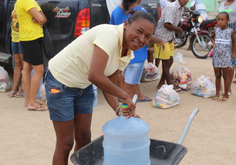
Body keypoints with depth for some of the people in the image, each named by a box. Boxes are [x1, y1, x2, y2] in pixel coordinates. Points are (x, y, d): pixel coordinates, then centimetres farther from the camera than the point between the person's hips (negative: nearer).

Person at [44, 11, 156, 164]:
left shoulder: (127, 55, -4)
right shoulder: (110, 35, -31)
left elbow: (108, 84, 0)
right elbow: (95, 76, -40)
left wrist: (119, 110, -17)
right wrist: (125, 96, -29)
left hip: (84, 87, 8)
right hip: (60, 83, -8)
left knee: (84, 139, 14)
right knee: (65, 143, 1)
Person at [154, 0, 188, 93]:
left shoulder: (181, 8, 9)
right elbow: (167, 24, -28)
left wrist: (172, 36, 1)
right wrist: (179, 29, -14)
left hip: (169, 38, 9)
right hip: (162, 37, -9)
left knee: (170, 61, 12)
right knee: (166, 62, -1)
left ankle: (161, 84, 21)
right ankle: (170, 85, 9)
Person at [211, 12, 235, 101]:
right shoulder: (216, 30, 1)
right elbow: (212, 37, 23)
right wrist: (213, 42, 4)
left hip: (225, 57, -3)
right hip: (216, 56, 3)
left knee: (225, 76, 4)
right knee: (217, 76, 10)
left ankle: (226, 95, 13)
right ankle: (217, 93, 20)